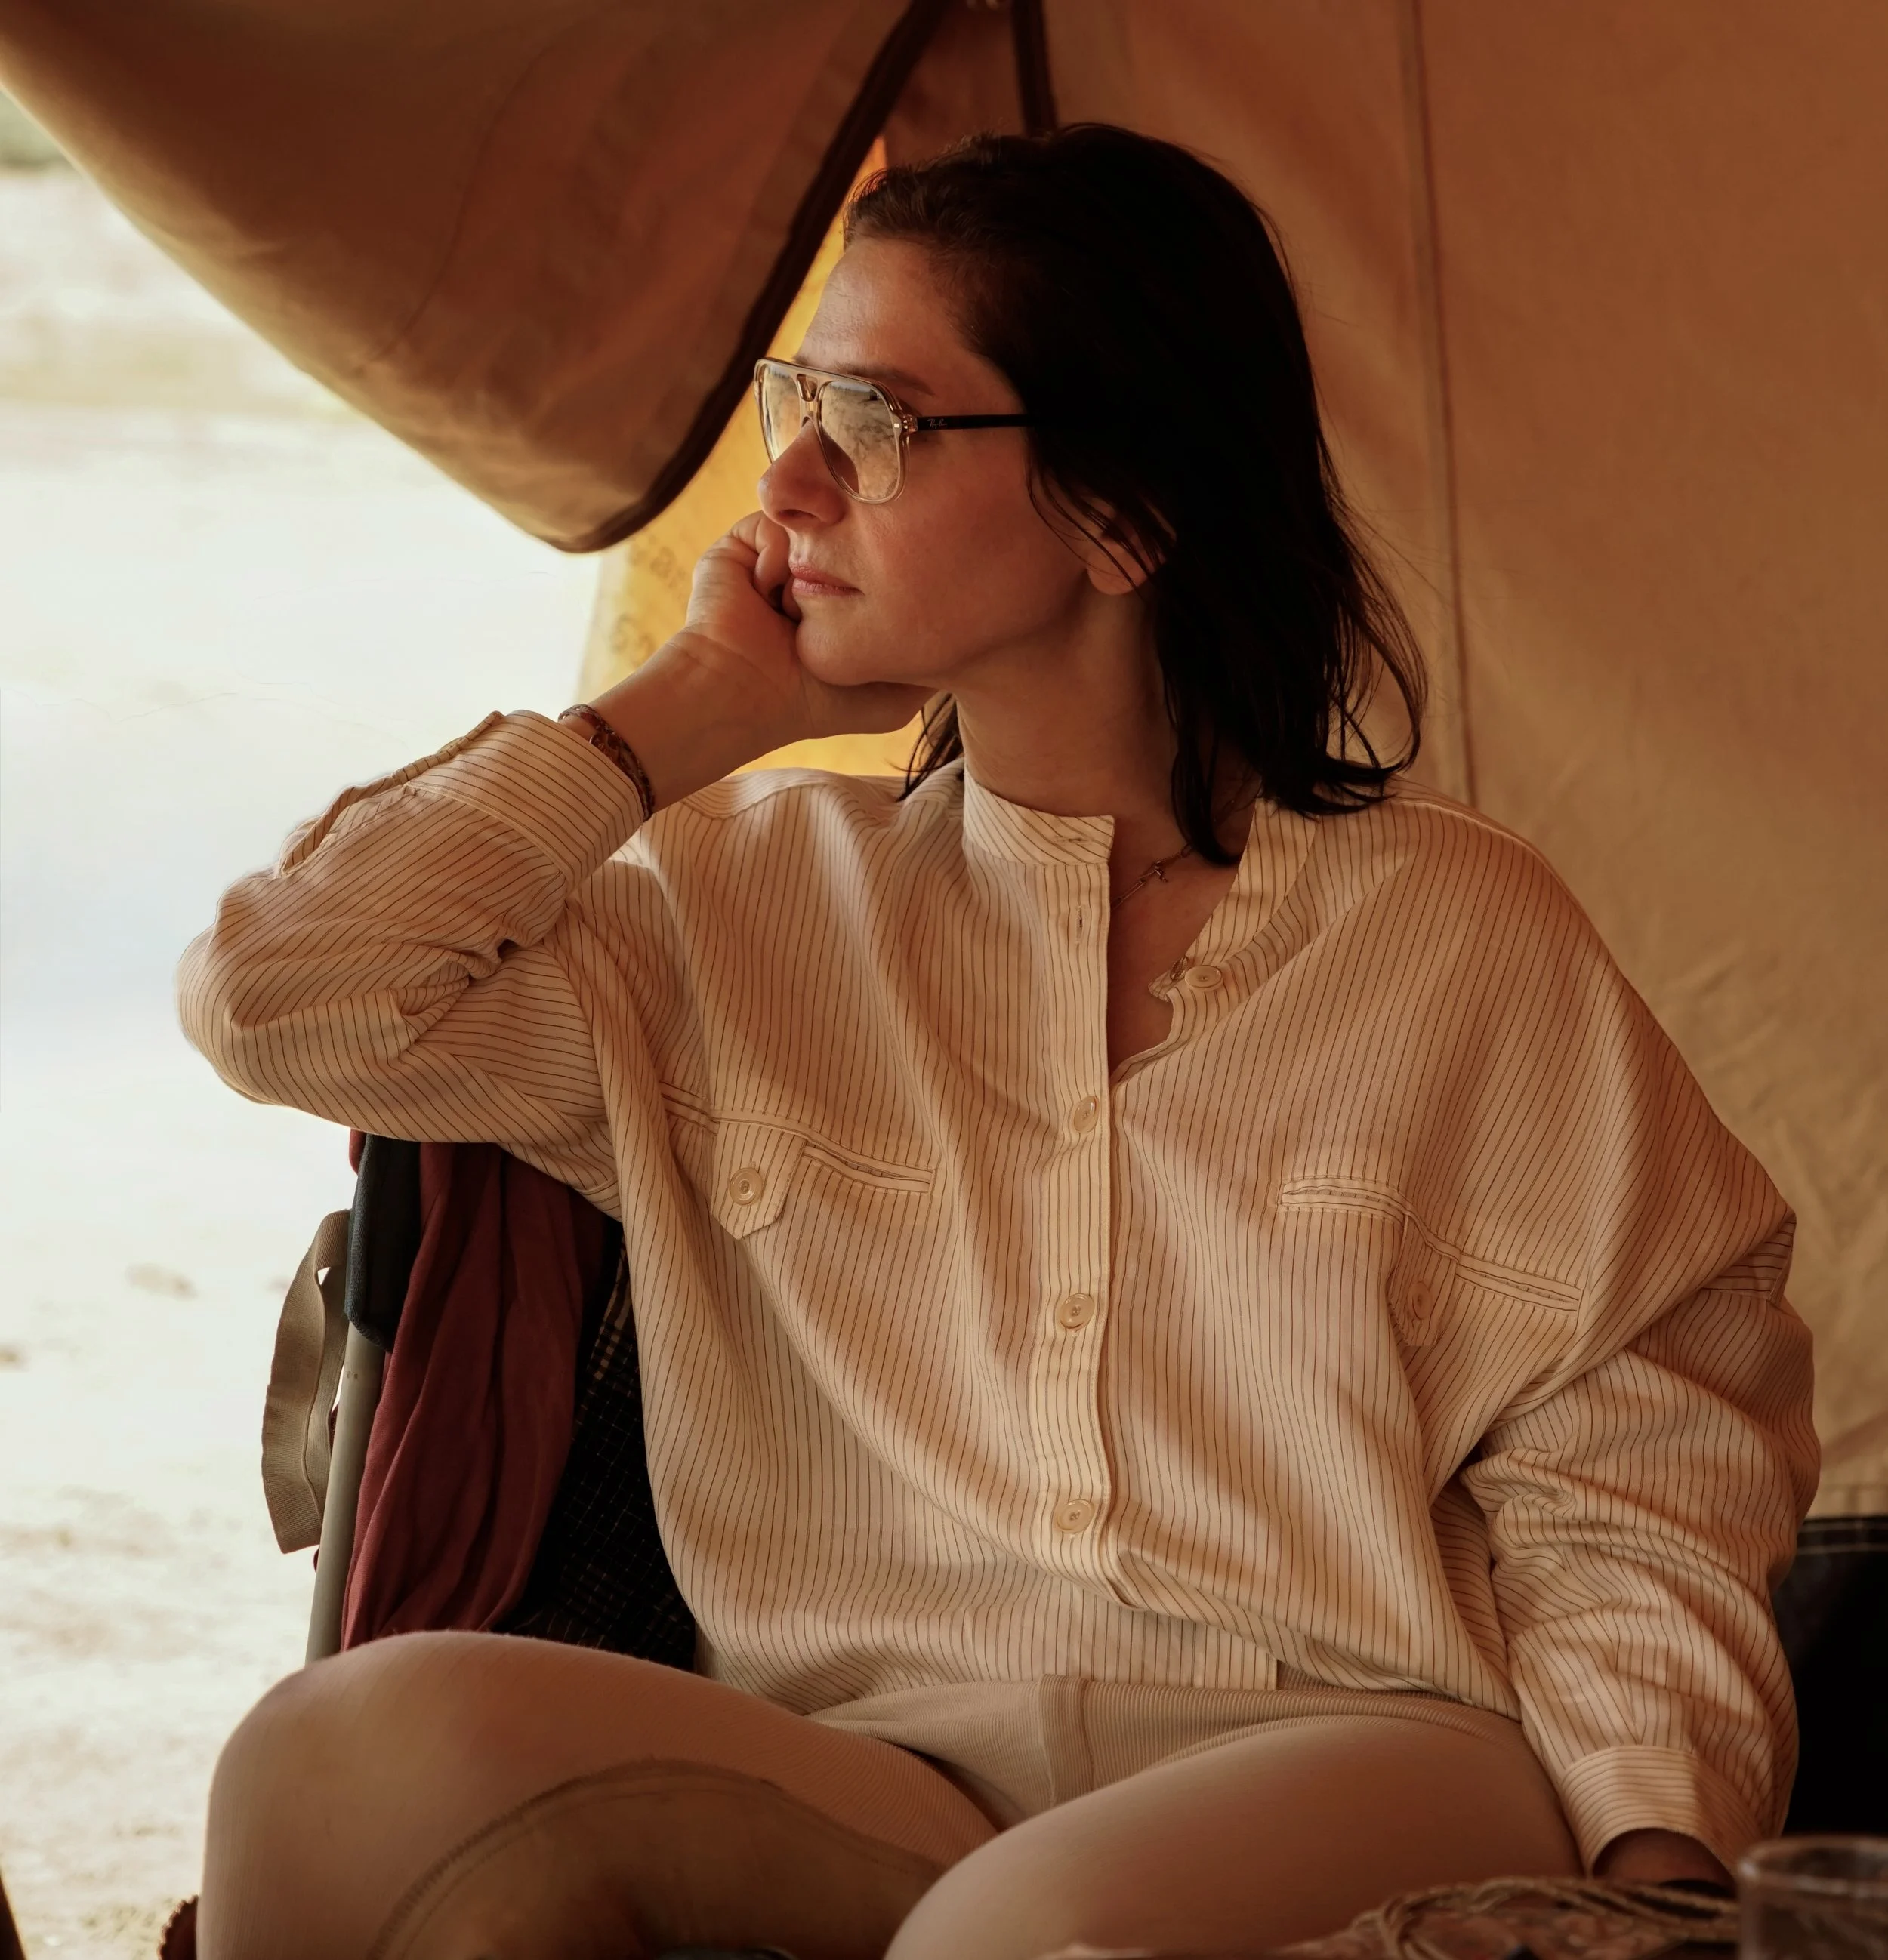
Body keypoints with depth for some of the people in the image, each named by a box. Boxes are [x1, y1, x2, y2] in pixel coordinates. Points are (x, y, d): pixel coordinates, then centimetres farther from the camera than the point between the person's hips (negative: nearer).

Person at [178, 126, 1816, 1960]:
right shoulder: (752, 899, 14)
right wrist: (706, 701, 8)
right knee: (367, 1748, -27)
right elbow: (283, 999, 3)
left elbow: (1629, 1495, 9)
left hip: (1346, 1758, -3)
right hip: (850, 1784, 4)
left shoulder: (1462, 938, 8)